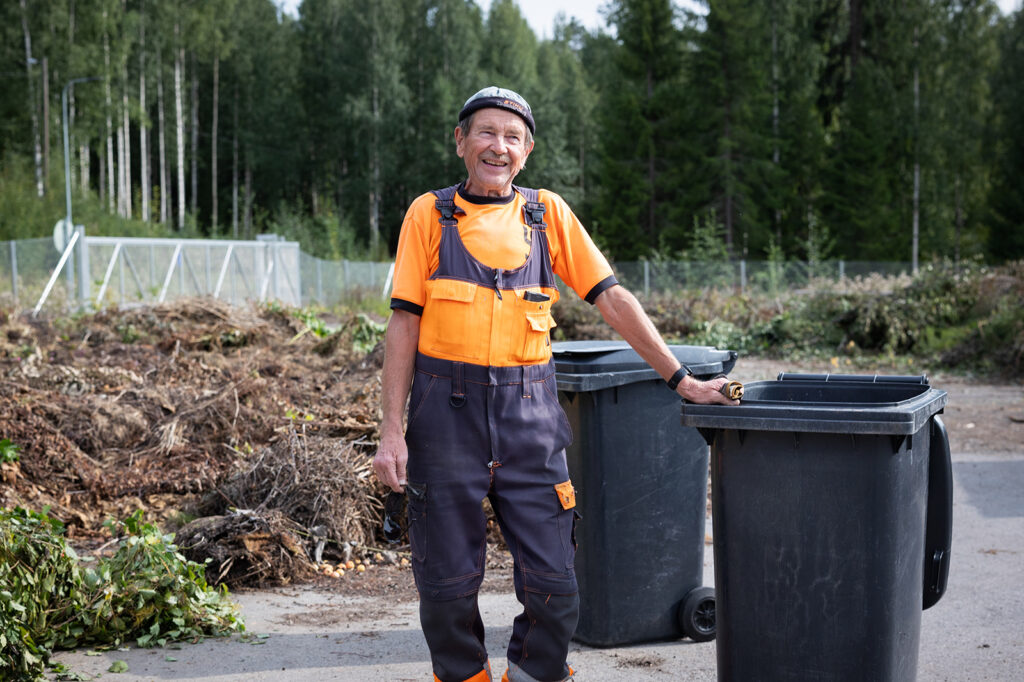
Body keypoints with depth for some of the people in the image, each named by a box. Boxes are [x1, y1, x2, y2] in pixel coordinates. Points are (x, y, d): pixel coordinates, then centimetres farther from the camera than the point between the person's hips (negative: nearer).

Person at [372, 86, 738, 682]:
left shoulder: (548, 213, 8)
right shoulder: (429, 214, 4)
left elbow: (613, 299, 6)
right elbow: (405, 324, 1)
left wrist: (681, 379, 0)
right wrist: (392, 430, -5)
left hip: (529, 414, 1)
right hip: (447, 413, -1)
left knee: (554, 582, -1)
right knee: (448, 582, 4)